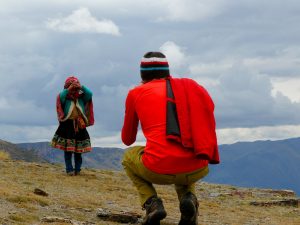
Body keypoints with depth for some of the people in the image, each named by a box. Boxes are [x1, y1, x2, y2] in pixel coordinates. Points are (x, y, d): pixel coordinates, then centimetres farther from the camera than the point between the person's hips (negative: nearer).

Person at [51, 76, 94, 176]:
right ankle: (69, 169, -2)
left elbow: (90, 94, -5)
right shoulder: (65, 98, 3)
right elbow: (61, 96, -18)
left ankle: (77, 169, 11)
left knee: (78, 150, 4)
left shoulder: (81, 97, 10)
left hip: (79, 126, 2)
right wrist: (68, 89, -20)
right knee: (68, 149, -5)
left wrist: (81, 87, -12)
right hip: (67, 125, -2)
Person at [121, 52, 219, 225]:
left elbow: (128, 140, 24)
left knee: (129, 157, 33)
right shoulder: (191, 87, 18)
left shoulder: (136, 93, 13)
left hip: (159, 170, -2)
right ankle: (188, 197, 7)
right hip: (197, 170, 2)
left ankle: (151, 203, 6)